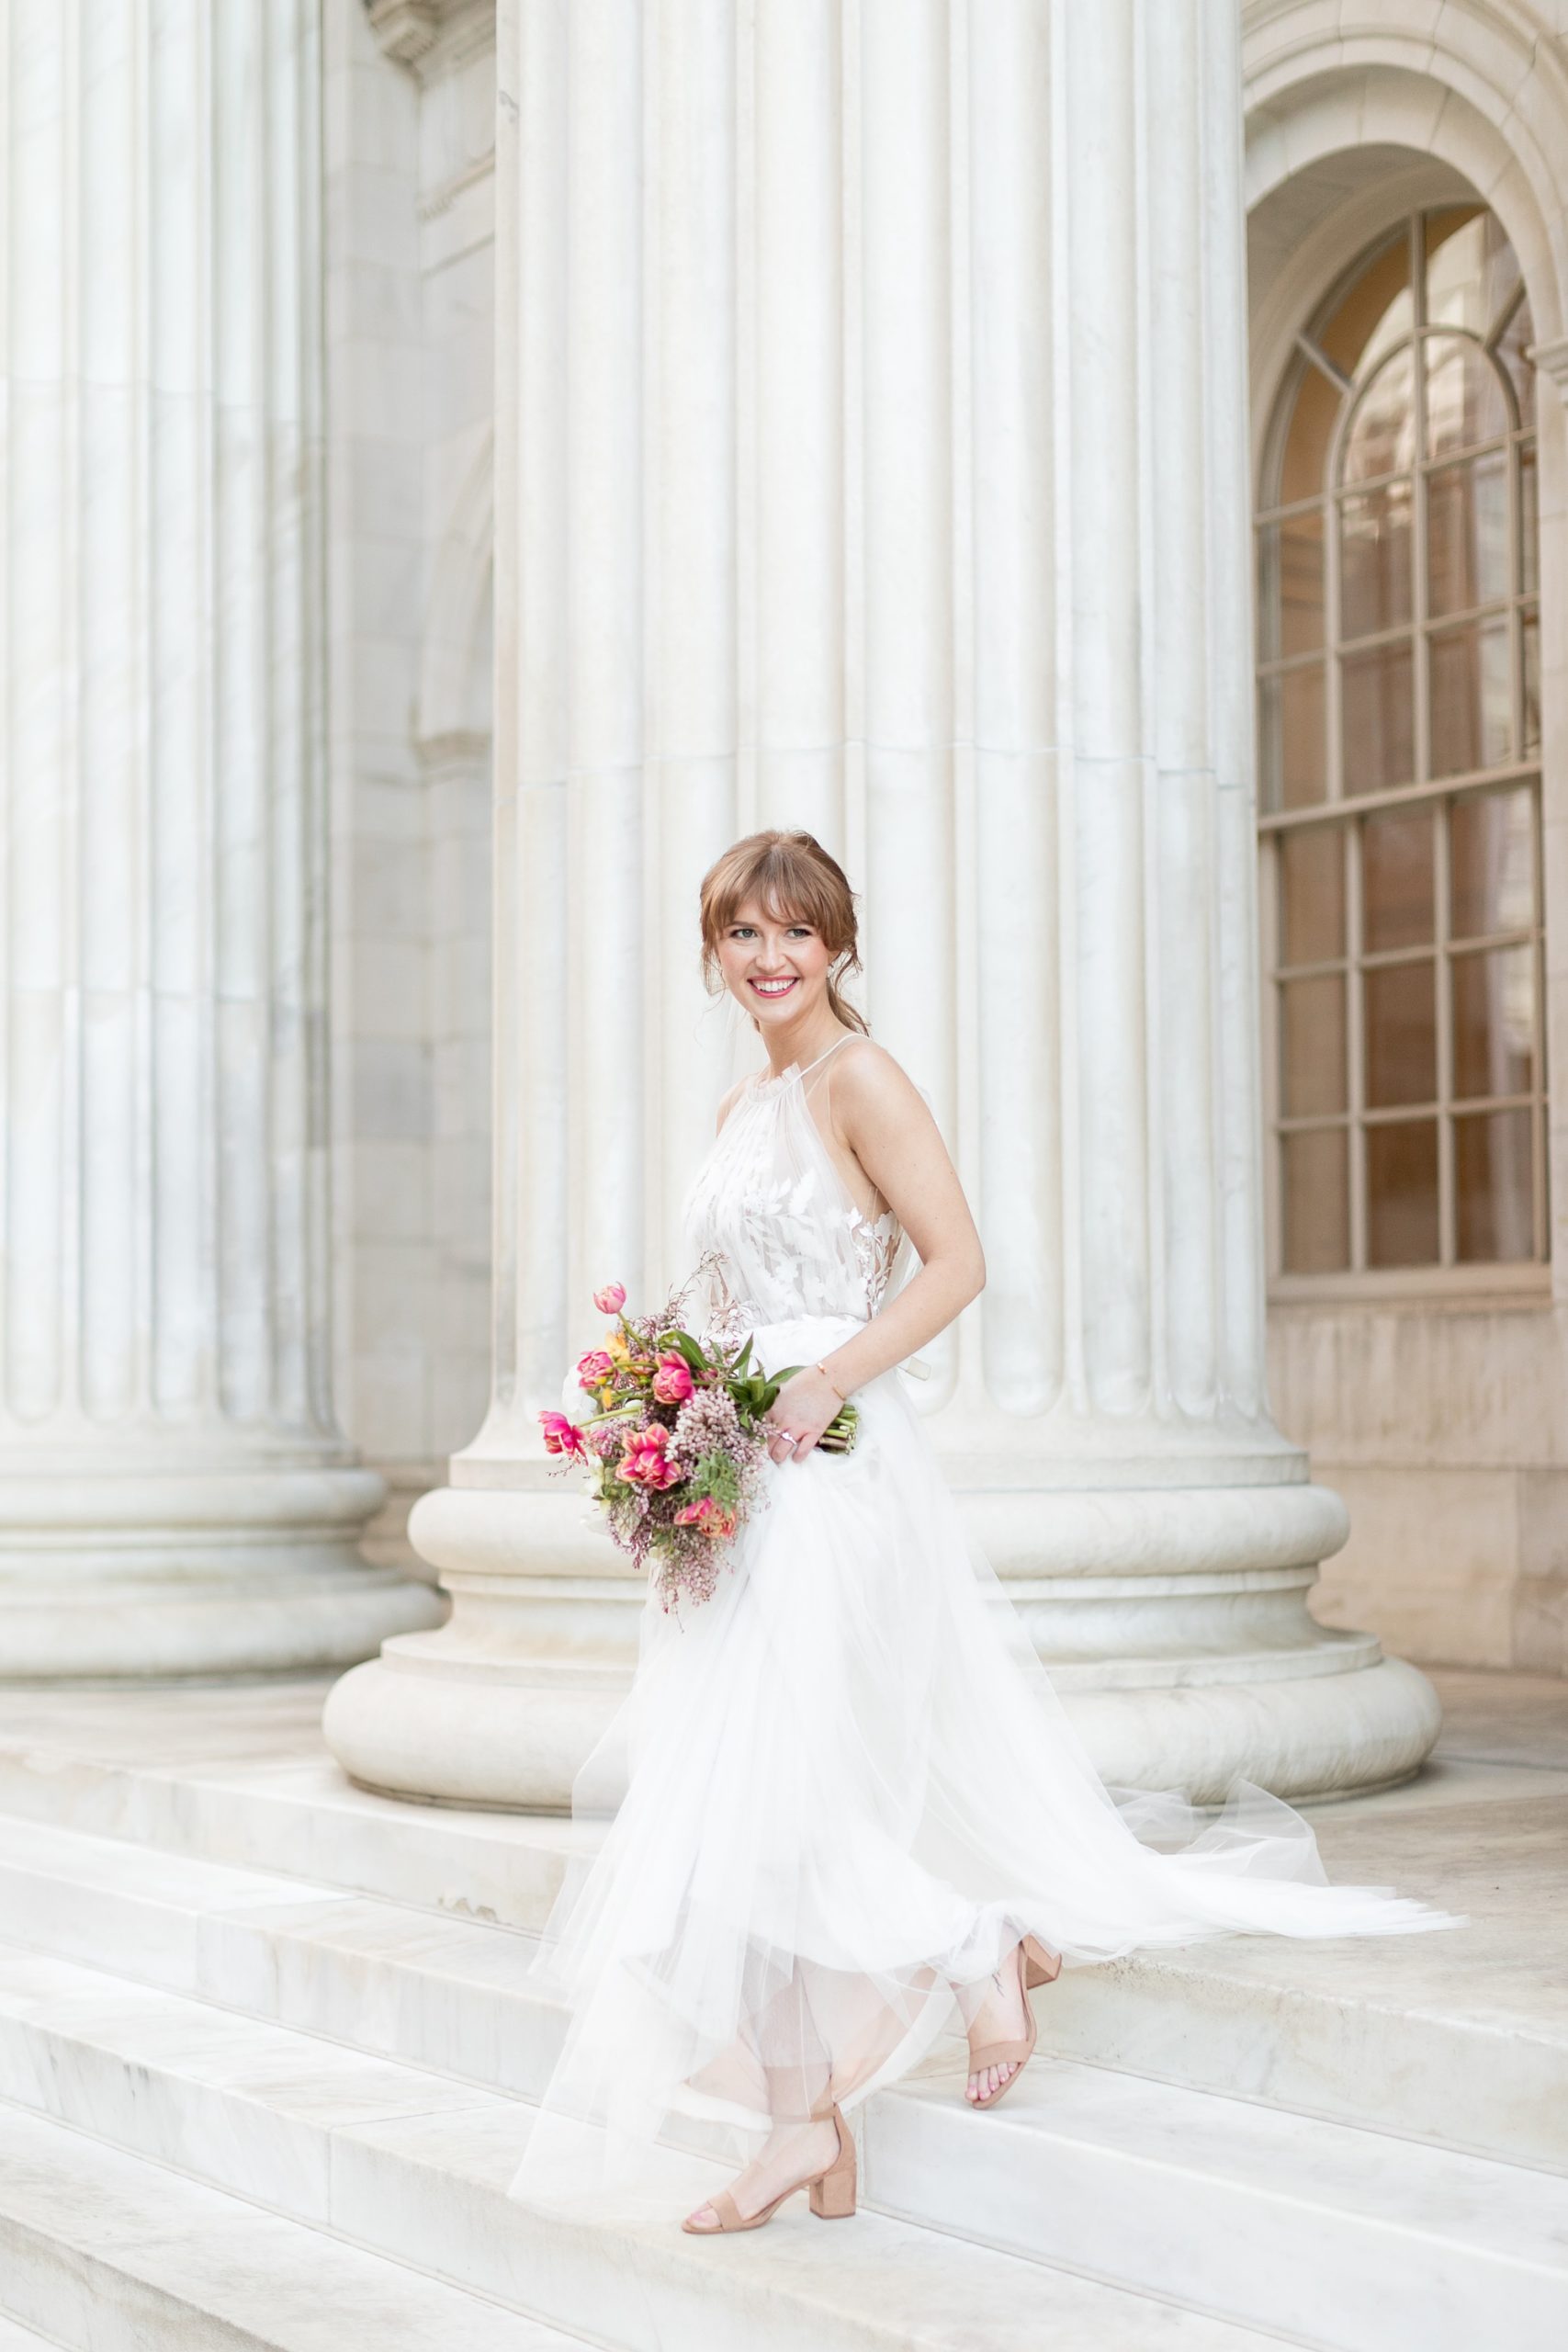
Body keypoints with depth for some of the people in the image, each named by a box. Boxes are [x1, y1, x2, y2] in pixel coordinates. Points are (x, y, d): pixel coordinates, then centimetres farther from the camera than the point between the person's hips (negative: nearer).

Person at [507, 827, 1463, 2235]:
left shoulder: (858, 1079, -7)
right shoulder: (742, 1109, 18)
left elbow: (955, 1262, -14)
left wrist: (824, 1384, -22)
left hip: (835, 1473, -9)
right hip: (746, 1484, 9)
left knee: (767, 1795, -12)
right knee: (738, 1798, 5)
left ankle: (986, 1950, 9)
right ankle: (804, 2126, 11)